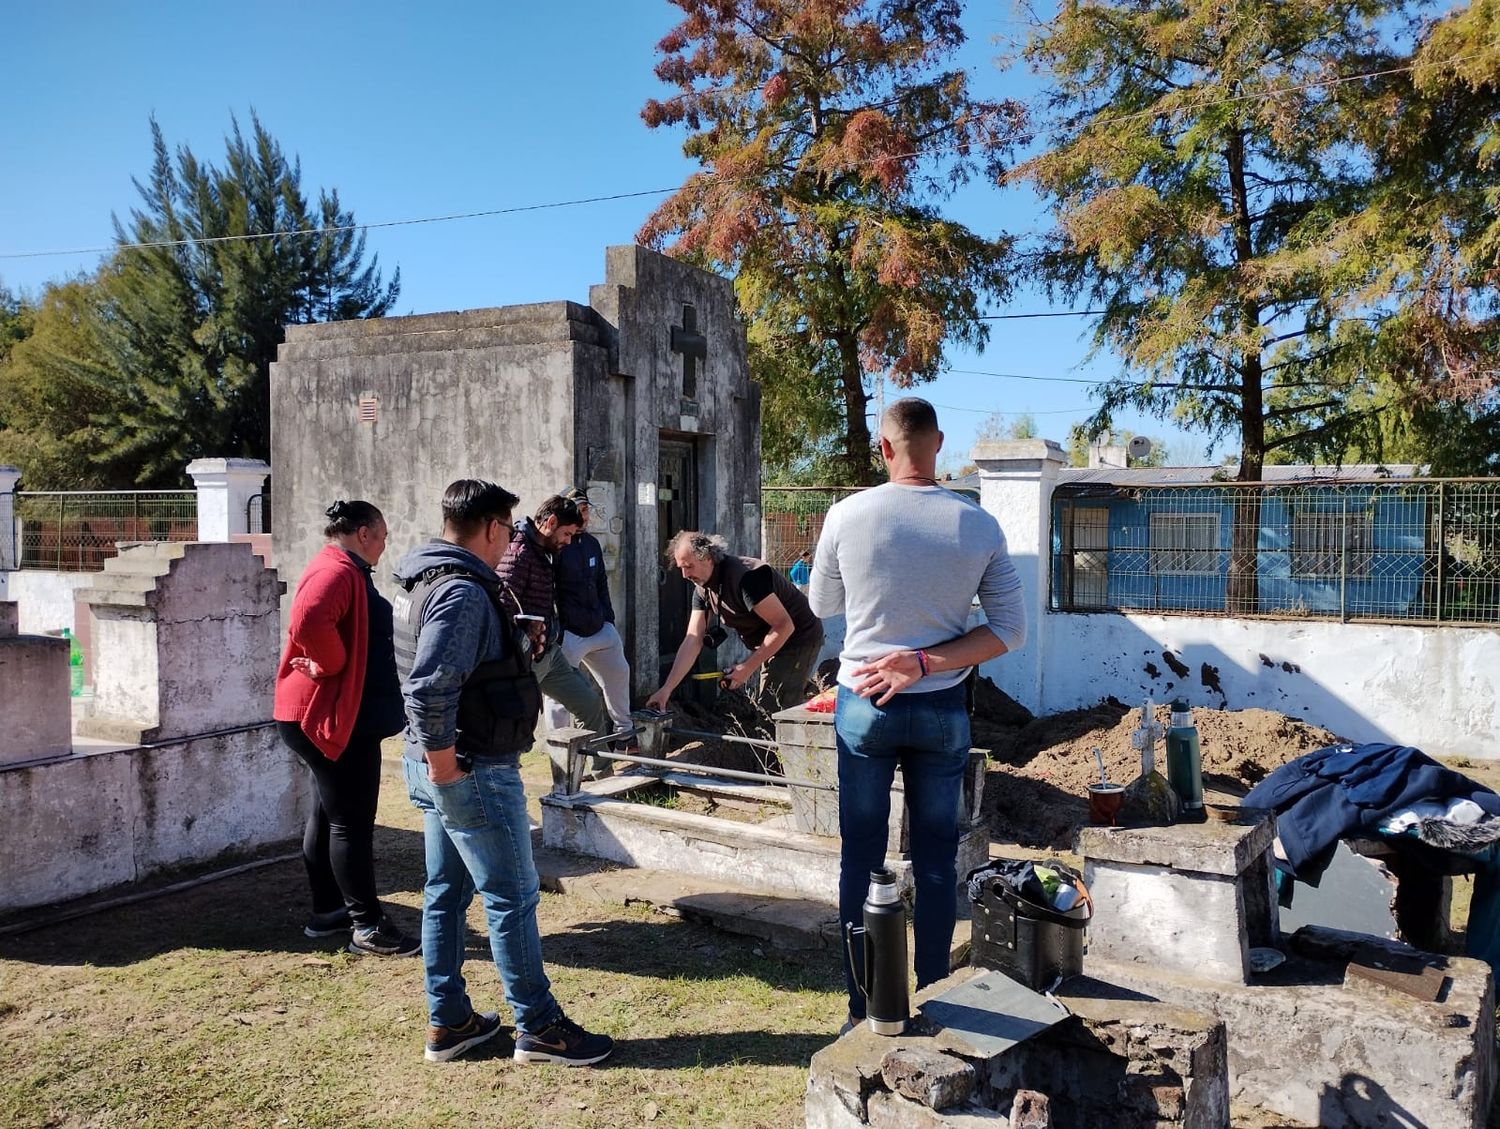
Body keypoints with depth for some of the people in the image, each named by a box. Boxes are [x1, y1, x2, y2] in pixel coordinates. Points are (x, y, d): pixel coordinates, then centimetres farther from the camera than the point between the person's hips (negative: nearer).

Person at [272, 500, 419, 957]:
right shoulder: (338, 572, -18)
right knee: (351, 821, -5)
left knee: (328, 814, 17)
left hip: (334, 715, 11)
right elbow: (308, 625, -35)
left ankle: (327, 911, 27)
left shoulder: (342, 571, 17)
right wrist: (336, 666, -21)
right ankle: (366, 926, 1)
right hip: (337, 715, -11)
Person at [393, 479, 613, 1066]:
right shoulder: (463, 592, -21)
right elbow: (429, 691, -30)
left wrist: (518, 647, 15)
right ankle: (539, 1028, 13)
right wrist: (446, 769, -21)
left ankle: (447, 1022, 28)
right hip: (473, 773, -10)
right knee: (513, 897, 1)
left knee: (446, 894, 16)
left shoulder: (428, 582, 12)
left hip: (441, 767, 10)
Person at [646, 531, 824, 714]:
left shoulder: (745, 577, -29)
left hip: (800, 638, -9)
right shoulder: (702, 589, -1)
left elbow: (784, 626, -28)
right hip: (773, 644, 9)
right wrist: (666, 689, -13)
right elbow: (692, 640, -3)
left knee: (773, 713, -16)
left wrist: (748, 667, -22)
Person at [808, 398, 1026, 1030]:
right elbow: (1010, 631, -5)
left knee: (861, 857, 9)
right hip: (943, 711, 1)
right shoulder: (979, 526, -6)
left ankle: (862, 1008, 17)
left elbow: (822, 605, 6)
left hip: (862, 706, -1)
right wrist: (927, 663, -10)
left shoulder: (848, 515, -9)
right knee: (936, 860, 12)